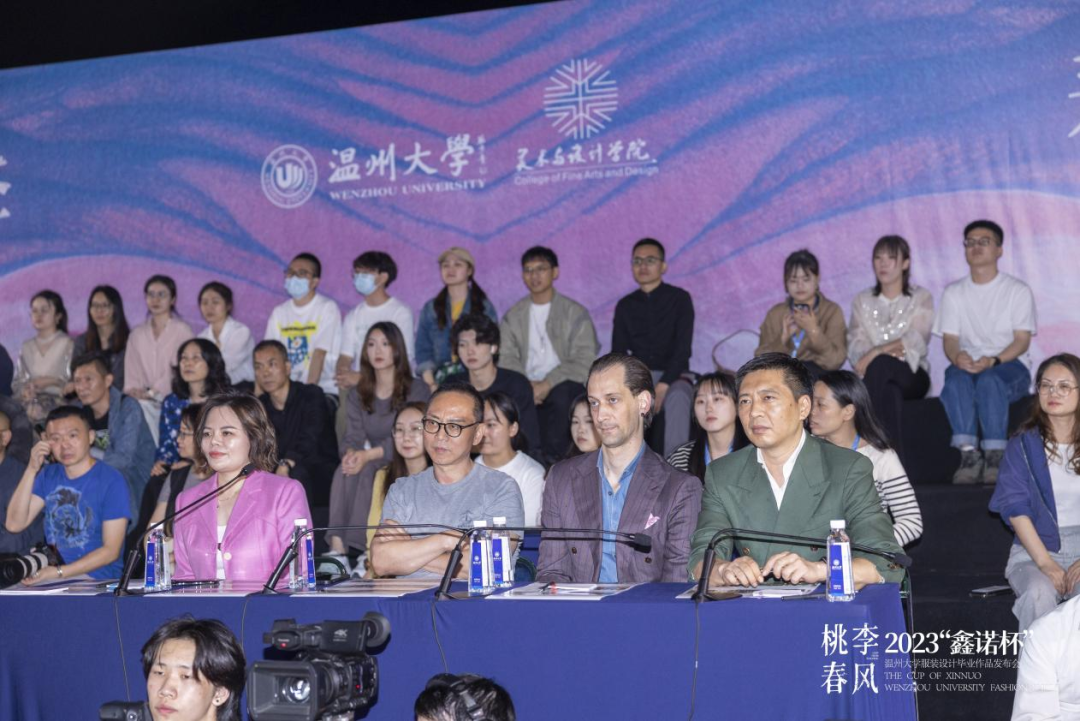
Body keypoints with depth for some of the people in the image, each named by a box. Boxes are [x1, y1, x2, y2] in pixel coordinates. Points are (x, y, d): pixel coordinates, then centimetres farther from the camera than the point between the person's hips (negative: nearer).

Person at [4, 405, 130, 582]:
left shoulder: (111, 481, -7)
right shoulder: (48, 475, 12)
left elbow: (111, 550, -10)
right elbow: (15, 524, 1)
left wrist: (60, 572, -19)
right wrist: (31, 470, -7)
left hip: (94, 579, -6)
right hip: (50, 575, 6)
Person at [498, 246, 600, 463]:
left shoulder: (575, 313, 6)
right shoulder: (513, 316, 17)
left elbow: (584, 360, -6)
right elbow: (506, 358, 6)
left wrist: (548, 384, -19)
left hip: (566, 384, -2)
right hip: (527, 386, 2)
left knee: (561, 395, -38)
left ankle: (552, 456, -20)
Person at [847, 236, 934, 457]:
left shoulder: (921, 298, 10)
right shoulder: (862, 301, 18)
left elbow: (916, 341, -7)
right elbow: (855, 346, 3)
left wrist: (876, 352, -23)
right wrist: (891, 349, -18)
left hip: (911, 375, -1)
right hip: (880, 377, 2)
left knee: (880, 364, -38)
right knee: (890, 392, -38)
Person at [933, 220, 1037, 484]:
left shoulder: (1018, 290, 8)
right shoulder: (954, 292, 17)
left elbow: (1022, 340, -2)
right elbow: (949, 339, 7)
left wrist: (993, 361, -22)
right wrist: (957, 357, -19)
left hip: (1010, 365, -2)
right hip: (967, 365, 2)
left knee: (989, 380, -38)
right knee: (956, 380, -36)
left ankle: (995, 456, -39)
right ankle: (969, 454, -42)